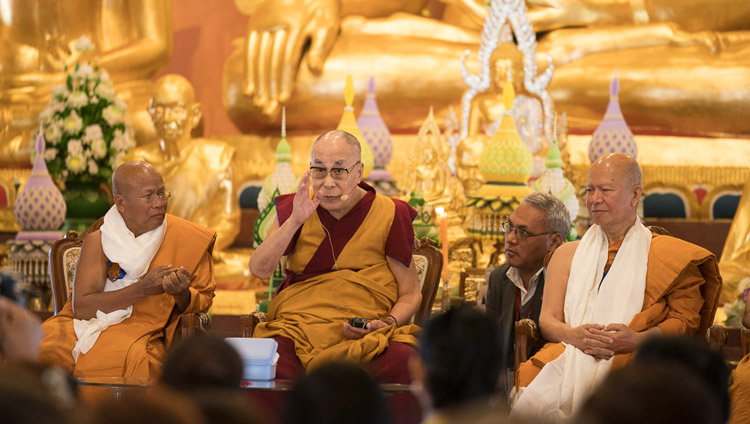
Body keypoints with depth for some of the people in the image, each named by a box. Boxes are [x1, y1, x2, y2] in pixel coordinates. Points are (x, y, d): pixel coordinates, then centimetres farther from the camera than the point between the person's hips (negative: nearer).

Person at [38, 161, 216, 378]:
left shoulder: (187, 239, 4)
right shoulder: (98, 241, 3)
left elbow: (204, 301, 11)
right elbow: (81, 307, -7)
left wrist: (183, 294, -14)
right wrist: (143, 289, -16)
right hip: (87, 325, 1)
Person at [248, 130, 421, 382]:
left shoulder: (389, 214, 6)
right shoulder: (295, 209, 13)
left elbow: (410, 294, 11)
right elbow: (259, 270, -1)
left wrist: (388, 323, -10)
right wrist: (295, 221, -12)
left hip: (369, 335, -1)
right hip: (298, 326, 1)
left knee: (402, 363, -36)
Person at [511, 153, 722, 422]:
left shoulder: (664, 255, 12)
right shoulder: (567, 255, 23)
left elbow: (686, 320, 5)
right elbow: (547, 320, 15)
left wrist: (639, 339, -14)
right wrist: (574, 334, -9)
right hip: (568, 357, 2)